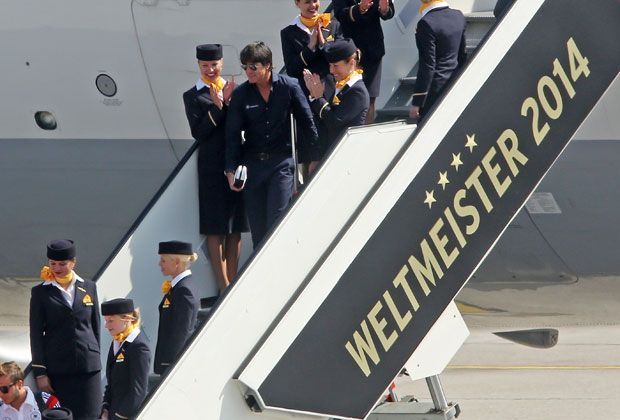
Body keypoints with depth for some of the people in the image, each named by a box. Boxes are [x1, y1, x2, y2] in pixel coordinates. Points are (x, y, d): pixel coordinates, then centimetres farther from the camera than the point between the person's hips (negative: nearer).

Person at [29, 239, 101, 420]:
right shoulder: (40, 292, 1)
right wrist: (40, 373, -5)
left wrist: (95, 360, 11)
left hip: (88, 366, 2)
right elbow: (36, 335, 0)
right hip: (57, 368, -2)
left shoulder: (88, 287, 8)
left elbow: (95, 326, 13)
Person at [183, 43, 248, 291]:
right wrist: (218, 106, -14)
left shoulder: (232, 90, 13)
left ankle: (232, 283, 13)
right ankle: (224, 286, -2)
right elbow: (198, 132, -8)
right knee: (215, 227, -4)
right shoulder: (193, 97, 2)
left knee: (235, 226, 7)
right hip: (212, 166, -4)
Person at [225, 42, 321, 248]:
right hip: (252, 165, 3)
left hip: (281, 163, -2)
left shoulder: (289, 87, -3)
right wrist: (231, 170, -6)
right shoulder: (241, 94, 1)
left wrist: (313, 159, 4)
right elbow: (233, 135, 2)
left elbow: (307, 124, 3)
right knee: (257, 226, 5)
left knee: (276, 222, -10)